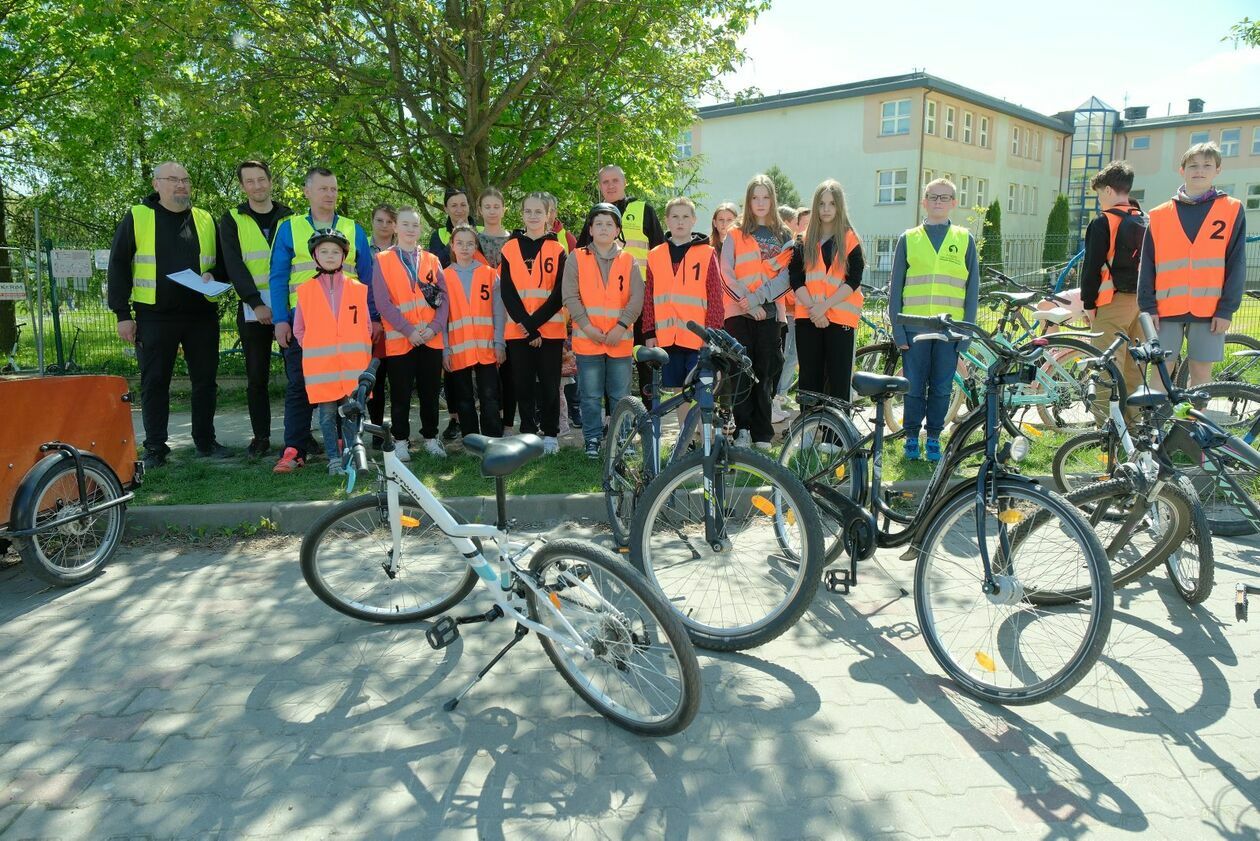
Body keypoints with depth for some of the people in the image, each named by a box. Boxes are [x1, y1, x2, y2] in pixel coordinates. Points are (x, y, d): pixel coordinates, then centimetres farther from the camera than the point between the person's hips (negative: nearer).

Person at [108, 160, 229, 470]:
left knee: (205, 381, 7)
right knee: (154, 384, 3)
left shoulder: (206, 220, 11)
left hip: (202, 316, 3)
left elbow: (225, 263, 17)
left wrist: (214, 276, -7)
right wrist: (123, 314, -5)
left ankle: (205, 441, 20)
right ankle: (155, 448, 11)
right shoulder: (136, 218, 3)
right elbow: (118, 267, 2)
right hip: (154, 317, -2)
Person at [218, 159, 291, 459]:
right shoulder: (232, 221, 7)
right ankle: (261, 437, 13)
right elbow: (234, 265, -3)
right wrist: (256, 303, -15)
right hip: (253, 309, 0)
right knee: (257, 377, 3)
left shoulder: (289, 217, 11)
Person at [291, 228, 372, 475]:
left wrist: (363, 354, 2)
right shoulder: (305, 291, 6)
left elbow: (366, 327, 9)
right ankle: (334, 458, 11)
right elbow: (299, 330, 11)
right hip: (321, 366, 0)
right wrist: (314, 351, 3)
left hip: (353, 364, 0)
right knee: (328, 412, 2)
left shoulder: (358, 289, 7)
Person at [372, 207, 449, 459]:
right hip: (399, 339, -2)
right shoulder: (383, 260, 3)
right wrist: (408, 329, -14)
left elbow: (443, 297, 5)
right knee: (401, 395, 4)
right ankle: (400, 441, 15)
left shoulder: (431, 261, 12)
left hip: (431, 339, 3)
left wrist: (435, 327, -11)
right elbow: (382, 302, -6)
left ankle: (431, 438, 20)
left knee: (430, 392, 8)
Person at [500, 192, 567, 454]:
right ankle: (528, 433, 15)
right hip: (518, 331, 1)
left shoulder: (557, 249, 3)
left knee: (549, 383, 2)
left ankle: (550, 434, 12)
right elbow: (507, 292, 0)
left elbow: (559, 293, -4)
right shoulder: (510, 248, 6)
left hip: (550, 329, -1)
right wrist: (526, 326, -10)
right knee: (523, 384, 5)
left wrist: (534, 323, -12)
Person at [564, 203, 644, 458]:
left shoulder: (628, 261, 7)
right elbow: (570, 296, -3)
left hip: (620, 339, 1)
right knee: (591, 395, 5)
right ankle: (593, 439, 17)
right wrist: (587, 326, -14)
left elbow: (637, 297, -1)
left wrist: (621, 326, -13)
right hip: (587, 339, -1)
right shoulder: (577, 259, 3)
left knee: (620, 395, 8)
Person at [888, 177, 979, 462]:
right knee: (914, 386, 4)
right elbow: (895, 287, 4)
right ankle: (912, 436, 19)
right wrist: (897, 329, -3)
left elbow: (972, 288, 7)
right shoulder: (908, 239, 6)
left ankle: (934, 438, 20)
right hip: (914, 328, 0)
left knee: (942, 388, 6)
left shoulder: (965, 239, 7)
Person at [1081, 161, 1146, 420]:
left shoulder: (1104, 222, -9)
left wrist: (1088, 303, -5)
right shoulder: (1145, 222, 13)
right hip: (1140, 301, 7)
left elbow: (1092, 266, -12)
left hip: (1112, 302, -7)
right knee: (1134, 365, 14)